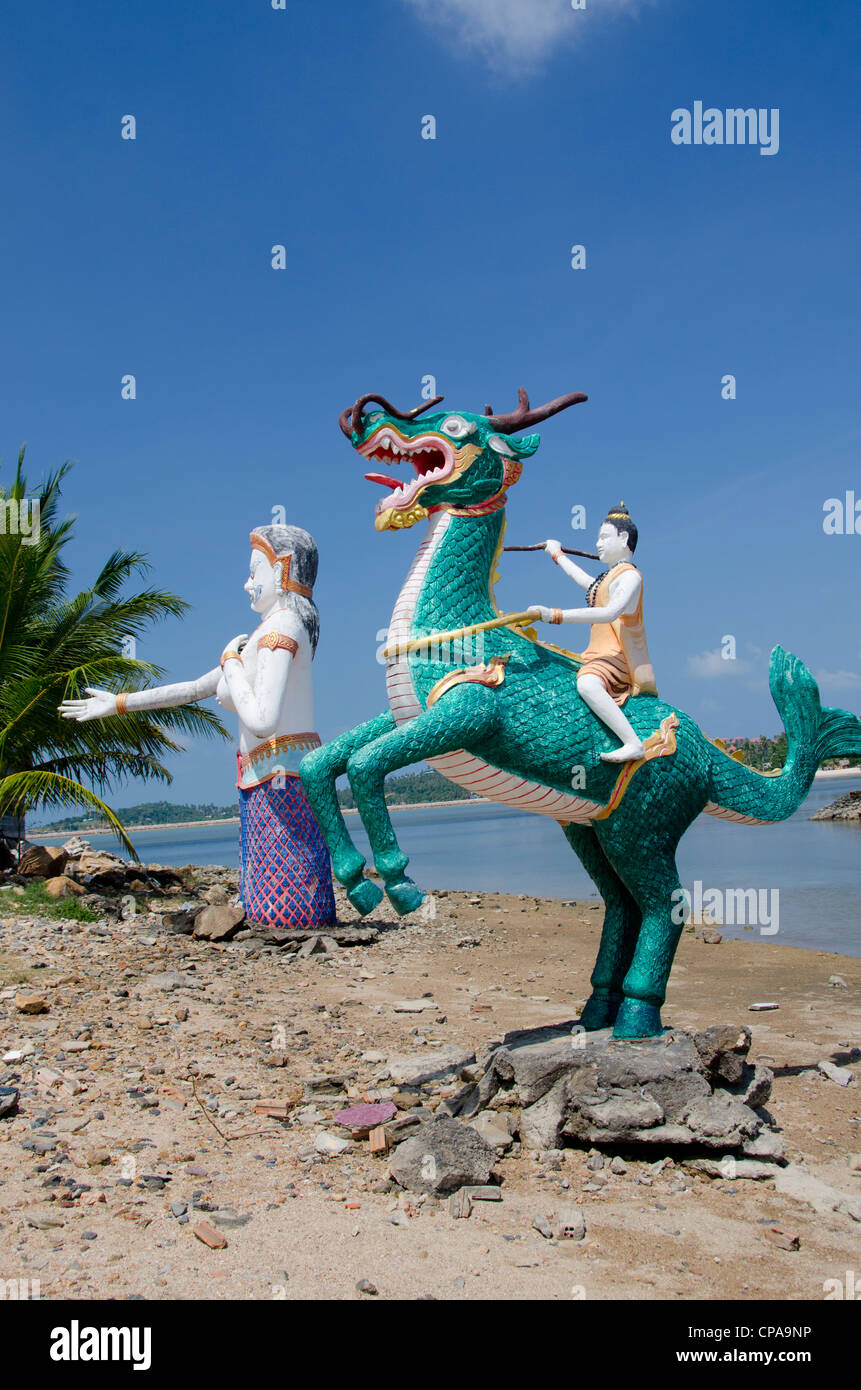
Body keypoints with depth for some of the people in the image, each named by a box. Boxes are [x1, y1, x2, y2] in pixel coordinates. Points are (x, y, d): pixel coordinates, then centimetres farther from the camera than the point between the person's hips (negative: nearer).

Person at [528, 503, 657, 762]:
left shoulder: (630, 576, -9)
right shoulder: (611, 575, 23)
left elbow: (610, 612, -27)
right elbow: (588, 583, 45)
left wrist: (557, 615, -32)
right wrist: (558, 555, 58)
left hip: (616, 656, -11)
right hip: (600, 655, 11)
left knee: (587, 683, -38)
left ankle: (634, 744, -42)